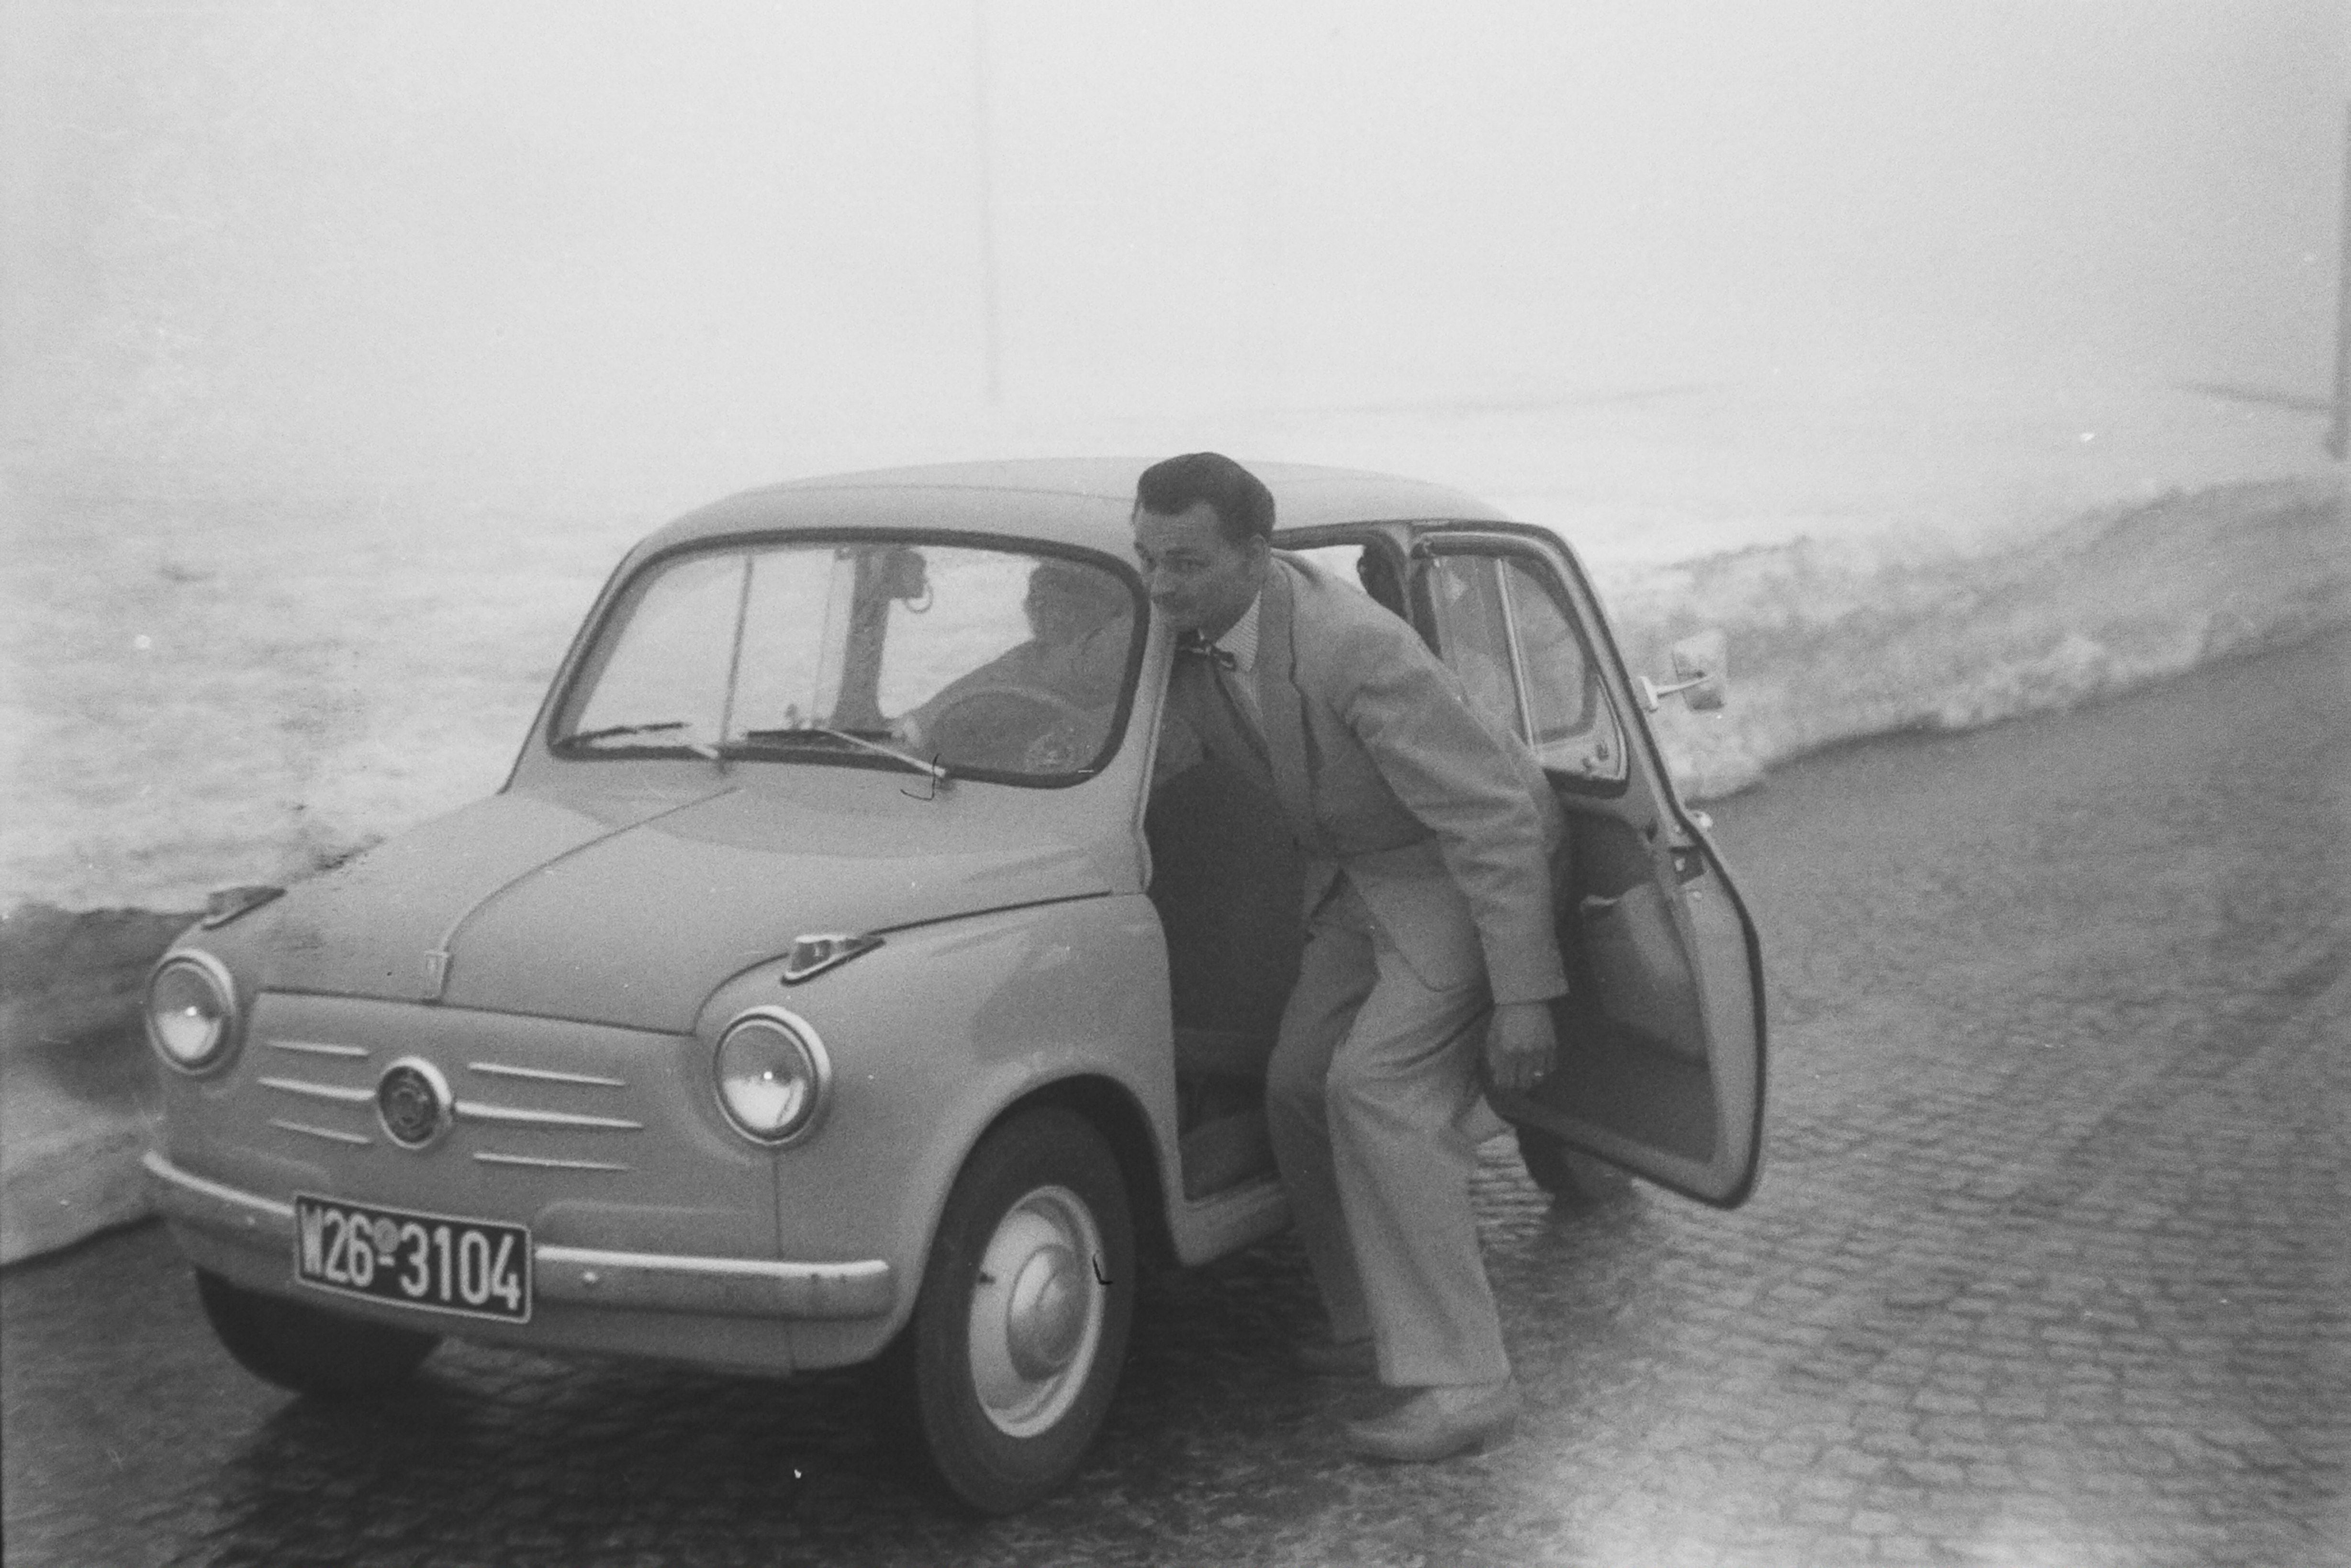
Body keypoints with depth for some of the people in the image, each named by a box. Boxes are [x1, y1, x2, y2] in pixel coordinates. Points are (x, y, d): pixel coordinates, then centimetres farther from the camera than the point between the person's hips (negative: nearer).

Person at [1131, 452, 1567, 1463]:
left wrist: (1524, 996, -30)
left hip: (1471, 868, -9)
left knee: (1377, 1085, -20)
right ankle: (1378, 1327, 24)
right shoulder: (1192, 634, -9)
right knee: (1300, 1087, 7)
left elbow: (1496, 818, -30)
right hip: (1359, 874, 9)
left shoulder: (1355, 650, -34)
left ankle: (1461, 1382, -16)